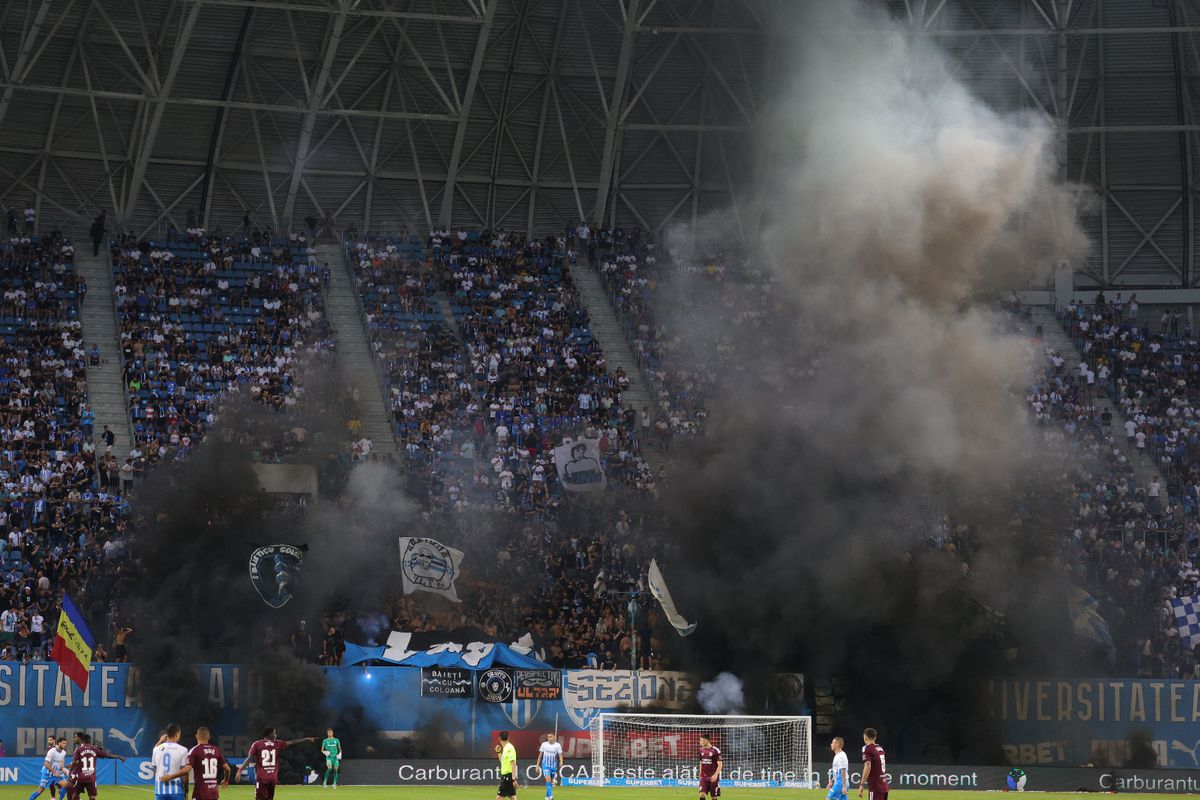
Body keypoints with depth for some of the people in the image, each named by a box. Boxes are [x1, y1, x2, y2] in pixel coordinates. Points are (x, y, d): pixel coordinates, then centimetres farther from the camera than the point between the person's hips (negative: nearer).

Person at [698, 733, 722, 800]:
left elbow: (720, 764, -11)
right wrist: (700, 774, 15)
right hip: (704, 777, 4)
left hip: (713, 778, -4)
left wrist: (715, 775, -21)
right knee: (702, 794, -11)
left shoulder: (715, 750, -10)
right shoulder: (702, 750, 7)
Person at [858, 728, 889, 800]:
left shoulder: (867, 748, -7)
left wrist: (861, 785, -18)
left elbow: (868, 766, -18)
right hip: (884, 786, 8)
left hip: (875, 786, -8)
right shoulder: (880, 748, 15)